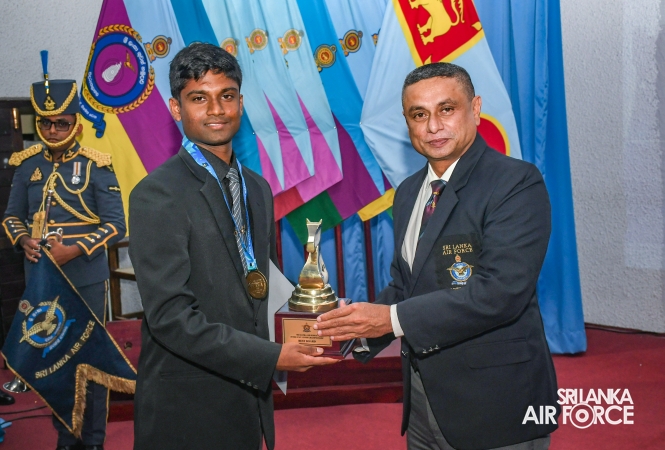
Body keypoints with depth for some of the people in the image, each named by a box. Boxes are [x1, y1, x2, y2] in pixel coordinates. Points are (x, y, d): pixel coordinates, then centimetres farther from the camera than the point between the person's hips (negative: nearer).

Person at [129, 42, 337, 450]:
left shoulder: (258, 188, 9)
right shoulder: (158, 195, -14)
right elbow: (170, 316, -20)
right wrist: (270, 357, -20)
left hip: (250, 397, 7)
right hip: (187, 407, -6)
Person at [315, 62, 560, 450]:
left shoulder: (517, 183, -14)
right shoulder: (409, 193, 10)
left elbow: (500, 291, -24)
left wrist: (393, 318, -23)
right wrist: (358, 330, -5)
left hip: (495, 403, -6)